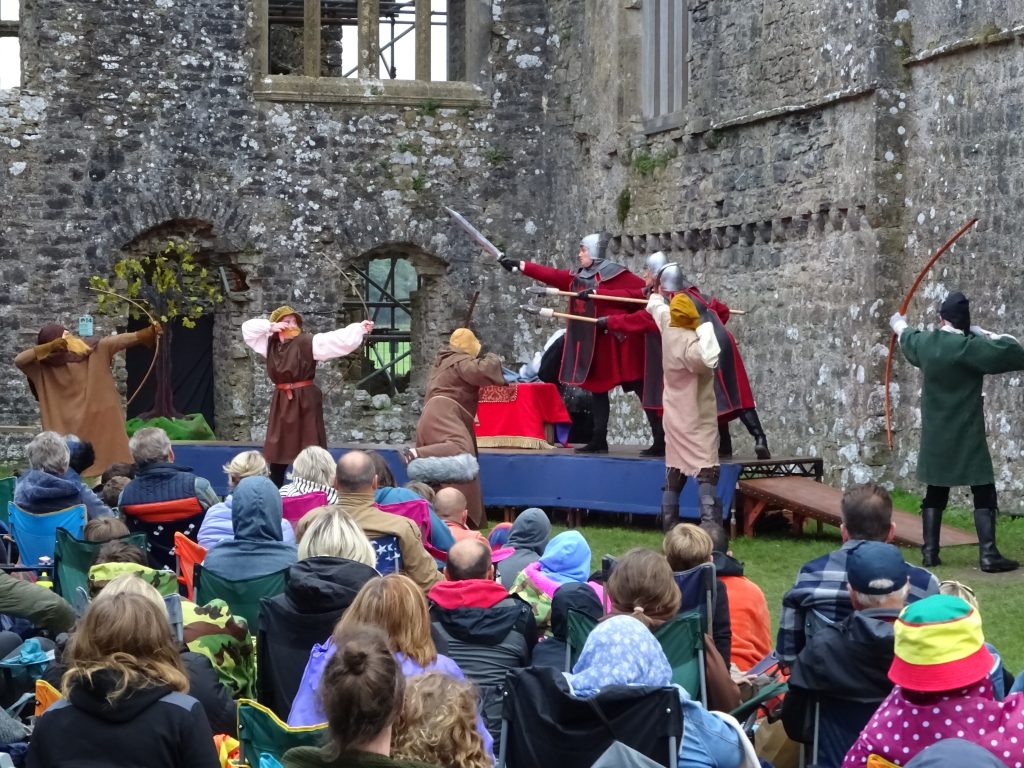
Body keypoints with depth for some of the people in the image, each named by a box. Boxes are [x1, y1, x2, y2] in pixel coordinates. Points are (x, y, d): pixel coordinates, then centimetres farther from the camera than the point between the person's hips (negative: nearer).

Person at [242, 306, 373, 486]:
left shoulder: (308, 342, -8)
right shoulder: (271, 344, 8)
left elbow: (338, 339, -17)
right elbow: (248, 328, 15)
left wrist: (360, 328, -30)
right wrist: (271, 327, -1)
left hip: (305, 402, -5)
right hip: (281, 403, 5)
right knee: (277, 453, 11)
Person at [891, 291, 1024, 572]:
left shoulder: (924, 343, 1)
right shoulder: (970, 347, -17)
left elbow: (906, 335, 26)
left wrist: (898, 322, 49)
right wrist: (986, 334, -5)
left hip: (935, 437, 6)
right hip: (967, 436, -6)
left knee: (935, 493, 15)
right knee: (984, 494, -2)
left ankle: (930, 552, 15)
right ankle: (988, 555, -10)